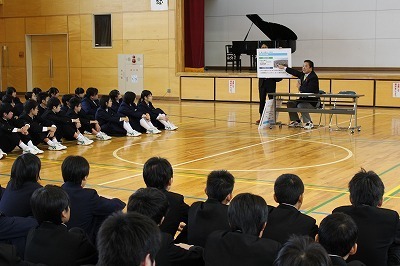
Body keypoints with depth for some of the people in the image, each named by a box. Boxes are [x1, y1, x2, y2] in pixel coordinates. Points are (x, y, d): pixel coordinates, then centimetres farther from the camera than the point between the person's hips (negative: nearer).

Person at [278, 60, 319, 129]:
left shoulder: (313, 77, -19)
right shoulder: (303, 75, 6)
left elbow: (309, 89, -29)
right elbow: (295, 72, 21)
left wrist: (300, 87, -14)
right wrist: (284, 68, 27)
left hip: (312, 101, -9)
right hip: (303, 99, 9)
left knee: (300, 106, -31)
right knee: (290, 103, 3)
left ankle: (309, 123, -15)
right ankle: (297, 121, 13)